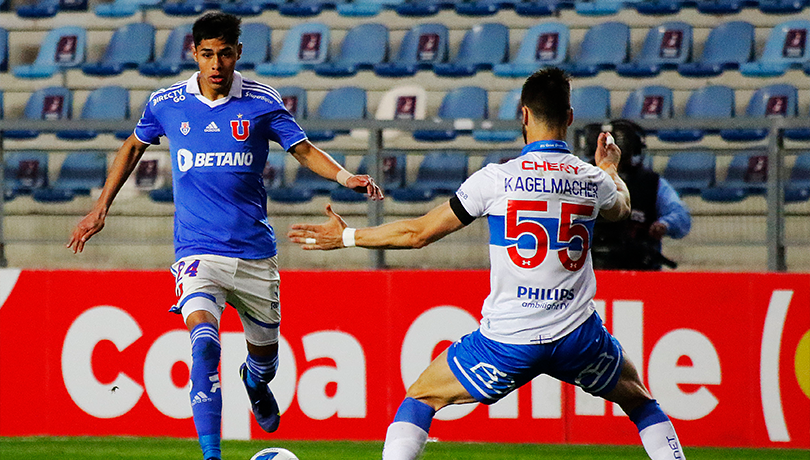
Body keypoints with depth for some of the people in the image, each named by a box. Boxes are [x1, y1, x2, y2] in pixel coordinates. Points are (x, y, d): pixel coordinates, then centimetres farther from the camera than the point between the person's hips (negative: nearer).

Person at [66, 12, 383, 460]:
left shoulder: (262, 102, -3)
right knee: (204, 341, -27)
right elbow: (134, 146, 18)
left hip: (255, 252, 2)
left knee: (265, 357, 16)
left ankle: (254, 380, 55)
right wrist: (101, 206, 17)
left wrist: (345, 176, -13)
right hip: (197, 250, -1)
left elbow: (304, 150, 5)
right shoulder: (166, 103, -1)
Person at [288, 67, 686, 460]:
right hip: (578, 336, 2)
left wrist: (347, 237, 14)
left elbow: (419, 233, 0)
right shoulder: (593, 181, 2)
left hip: (508, 340, -2)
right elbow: (620, 207, 30)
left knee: (421, 397, 16)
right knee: (636, 395, 29)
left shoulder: (496, 179, -8)